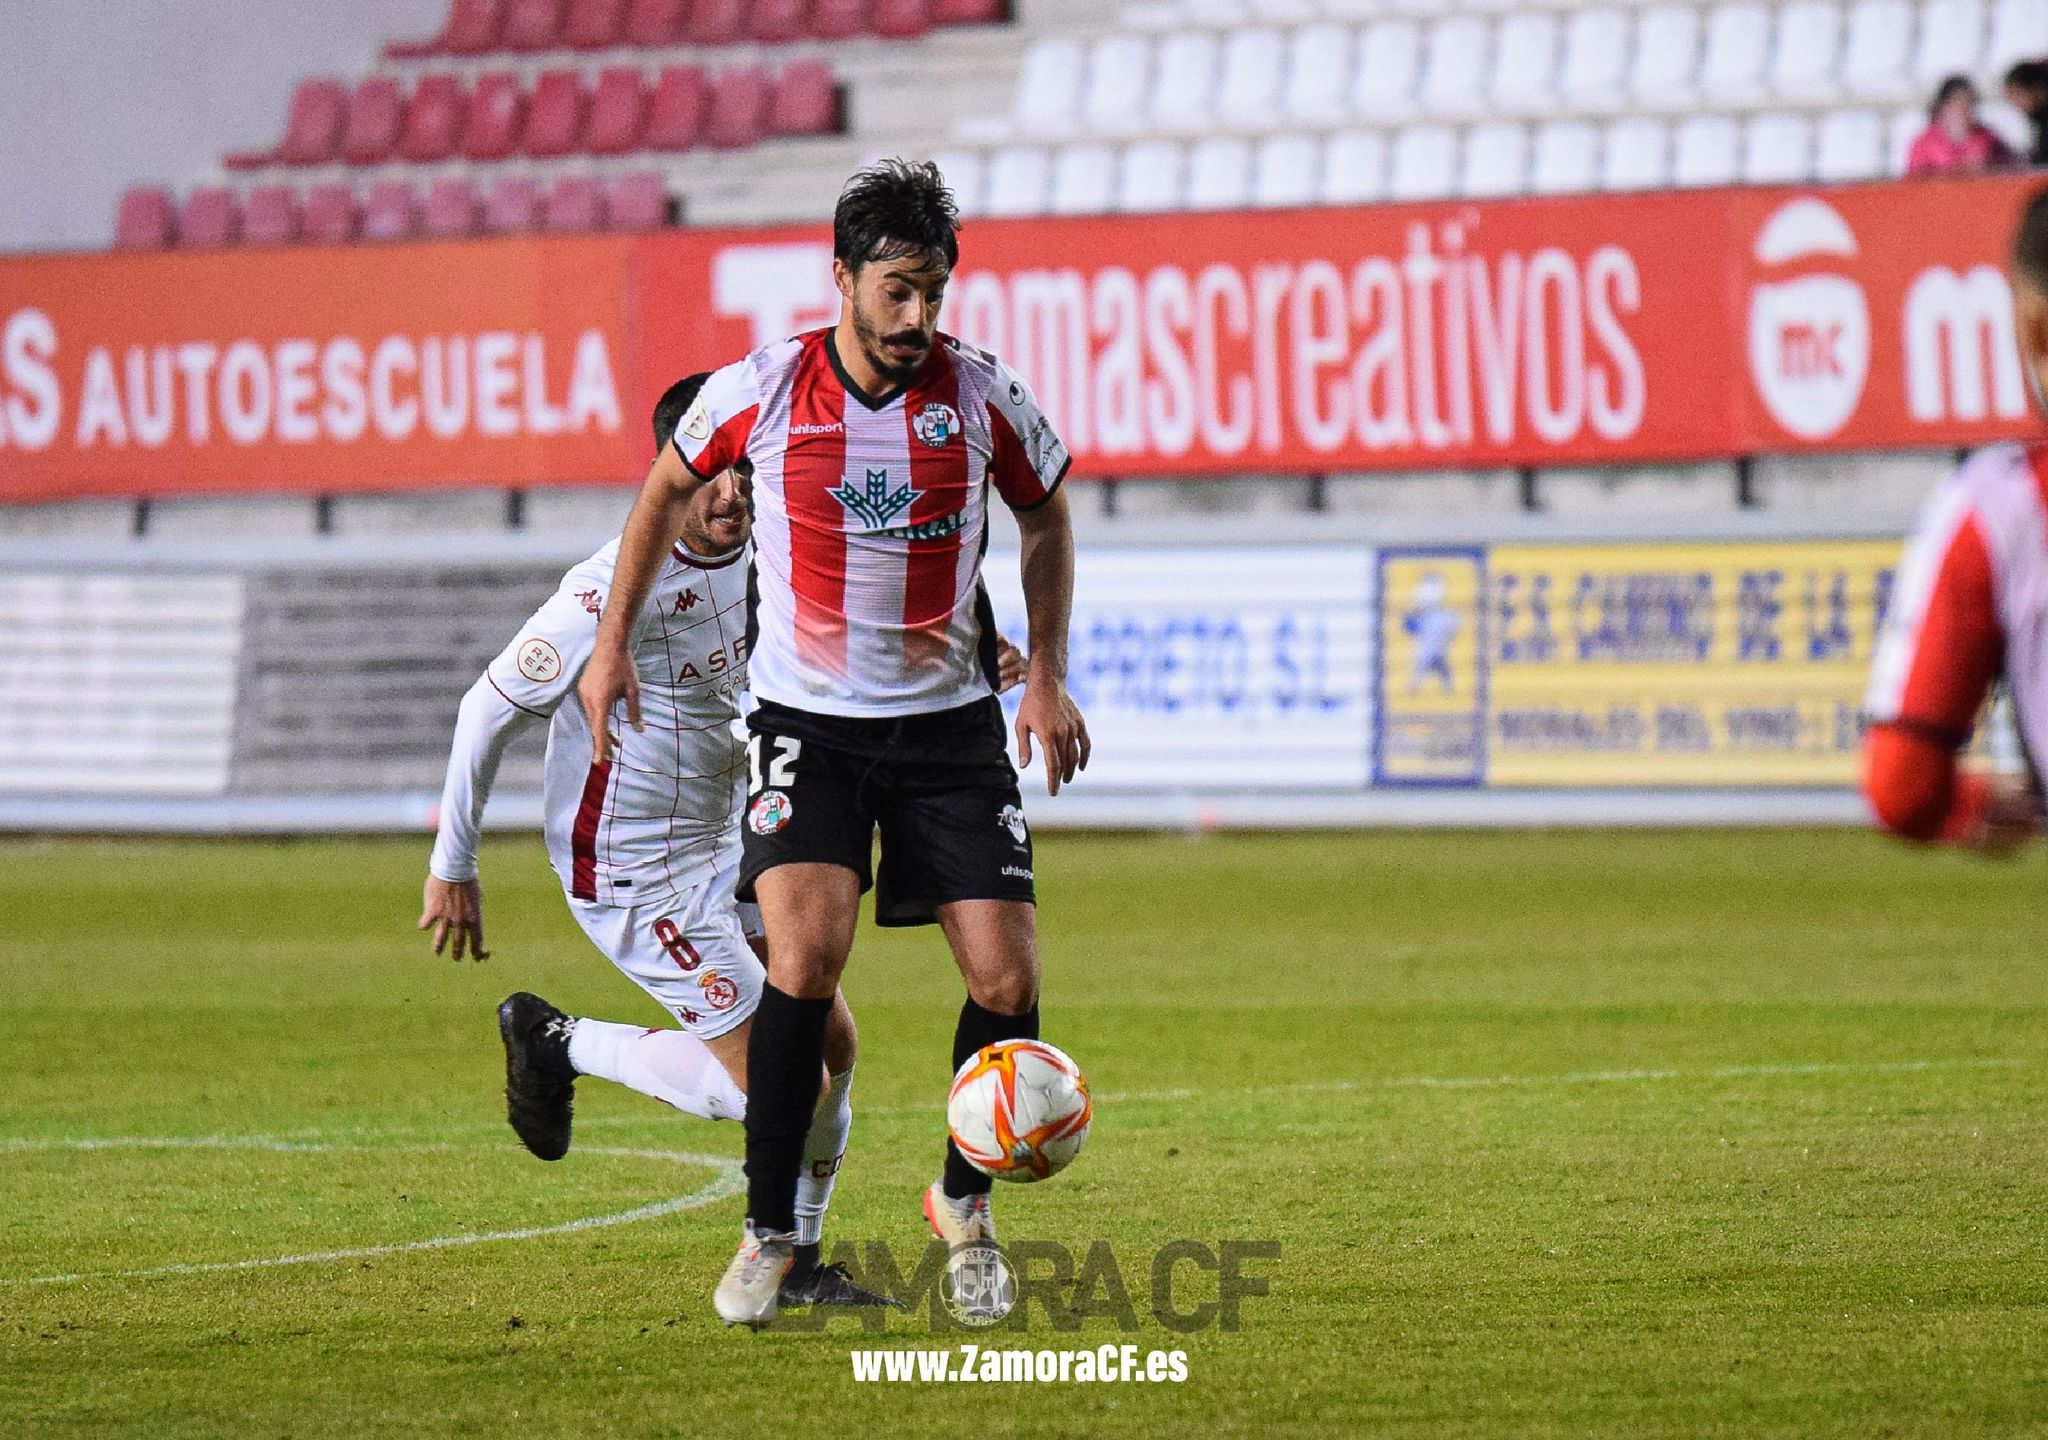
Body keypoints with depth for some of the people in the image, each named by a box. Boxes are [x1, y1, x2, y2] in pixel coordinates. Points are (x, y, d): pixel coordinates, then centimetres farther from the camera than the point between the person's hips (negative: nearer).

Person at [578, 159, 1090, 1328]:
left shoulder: (984, 397, -7)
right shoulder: (761, 391, -9)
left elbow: (1047, 517, 13)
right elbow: (671, 490, 11)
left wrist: (1048, 675, 6)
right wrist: (614, 642, 9)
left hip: (950, 724, 2)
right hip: (806, 721, -2)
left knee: (1008, 979, -7)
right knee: (806, 954, -21)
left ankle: (964, 1201, 20)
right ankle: (770, 1233, -6)